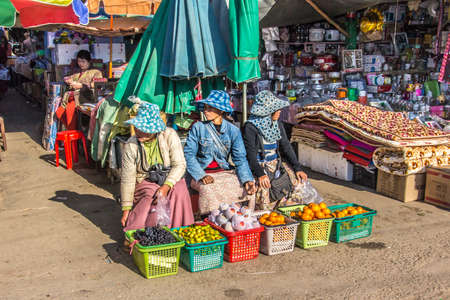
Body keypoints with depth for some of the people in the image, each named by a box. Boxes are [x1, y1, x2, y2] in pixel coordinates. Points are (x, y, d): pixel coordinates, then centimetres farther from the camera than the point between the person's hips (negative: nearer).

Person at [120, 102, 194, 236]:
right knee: (152, 195, -31)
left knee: (179, 191, -30)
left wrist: (166, 186, -30)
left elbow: (179, 165, -15)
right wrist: (126, 209, -9)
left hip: (170, 179, 0)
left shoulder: (169, 136, -13)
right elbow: (127, 179, -9)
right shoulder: (131, 146, -12)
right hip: (145, 181, 0)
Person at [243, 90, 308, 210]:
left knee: (299, 179, -9)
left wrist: (297, 168, -1)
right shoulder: (250, 127, -13)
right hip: (259, 165, -6)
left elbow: (286, 146, 8)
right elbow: (250, 153, -17)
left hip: (276, 162, 6)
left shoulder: (277, 123, 7)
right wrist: (260, 174, -30)